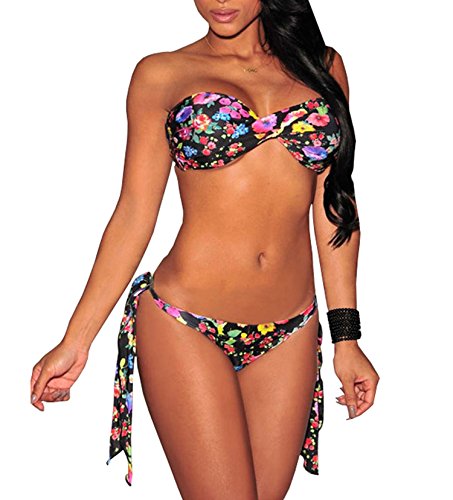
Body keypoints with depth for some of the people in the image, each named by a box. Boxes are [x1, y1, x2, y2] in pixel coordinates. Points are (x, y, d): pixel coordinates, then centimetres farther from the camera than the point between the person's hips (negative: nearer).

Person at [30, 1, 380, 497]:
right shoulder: (161, 75, 2)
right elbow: (134, 214, 1)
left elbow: (335, 207, 9)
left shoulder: (322, 65, 9)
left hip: (290, 335, 3)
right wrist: (76, 341, -2)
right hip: (184, 327, -3)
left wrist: (346, 336, 7)